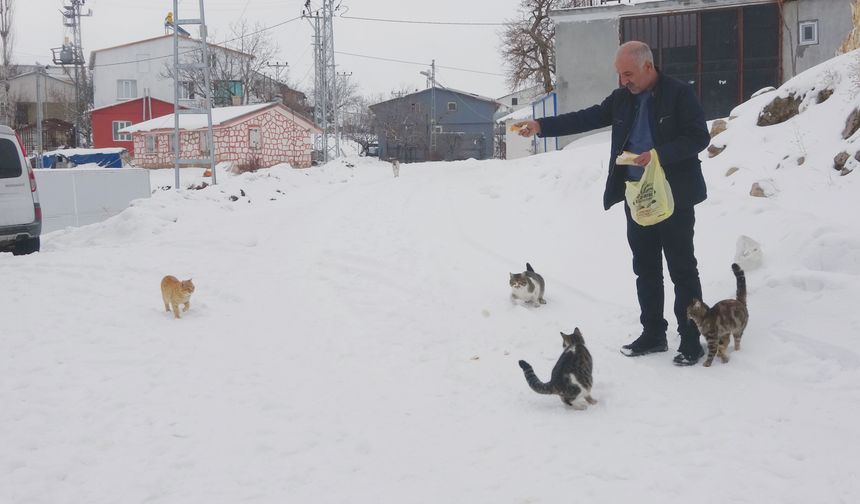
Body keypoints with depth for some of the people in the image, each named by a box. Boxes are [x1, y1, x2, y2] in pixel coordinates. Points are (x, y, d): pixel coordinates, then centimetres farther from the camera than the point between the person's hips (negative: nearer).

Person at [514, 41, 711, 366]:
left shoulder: (679, 94, -9)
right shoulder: (622, 98, 9)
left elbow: (699, 137, -13)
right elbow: (586, 119, 8)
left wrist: (660, 154, -24)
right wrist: (541, 126, -1)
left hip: (674, 196, -6)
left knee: (682, 269, -1)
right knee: (645, 269, 12)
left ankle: (691, 341, 5)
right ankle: (653, 334, 23)